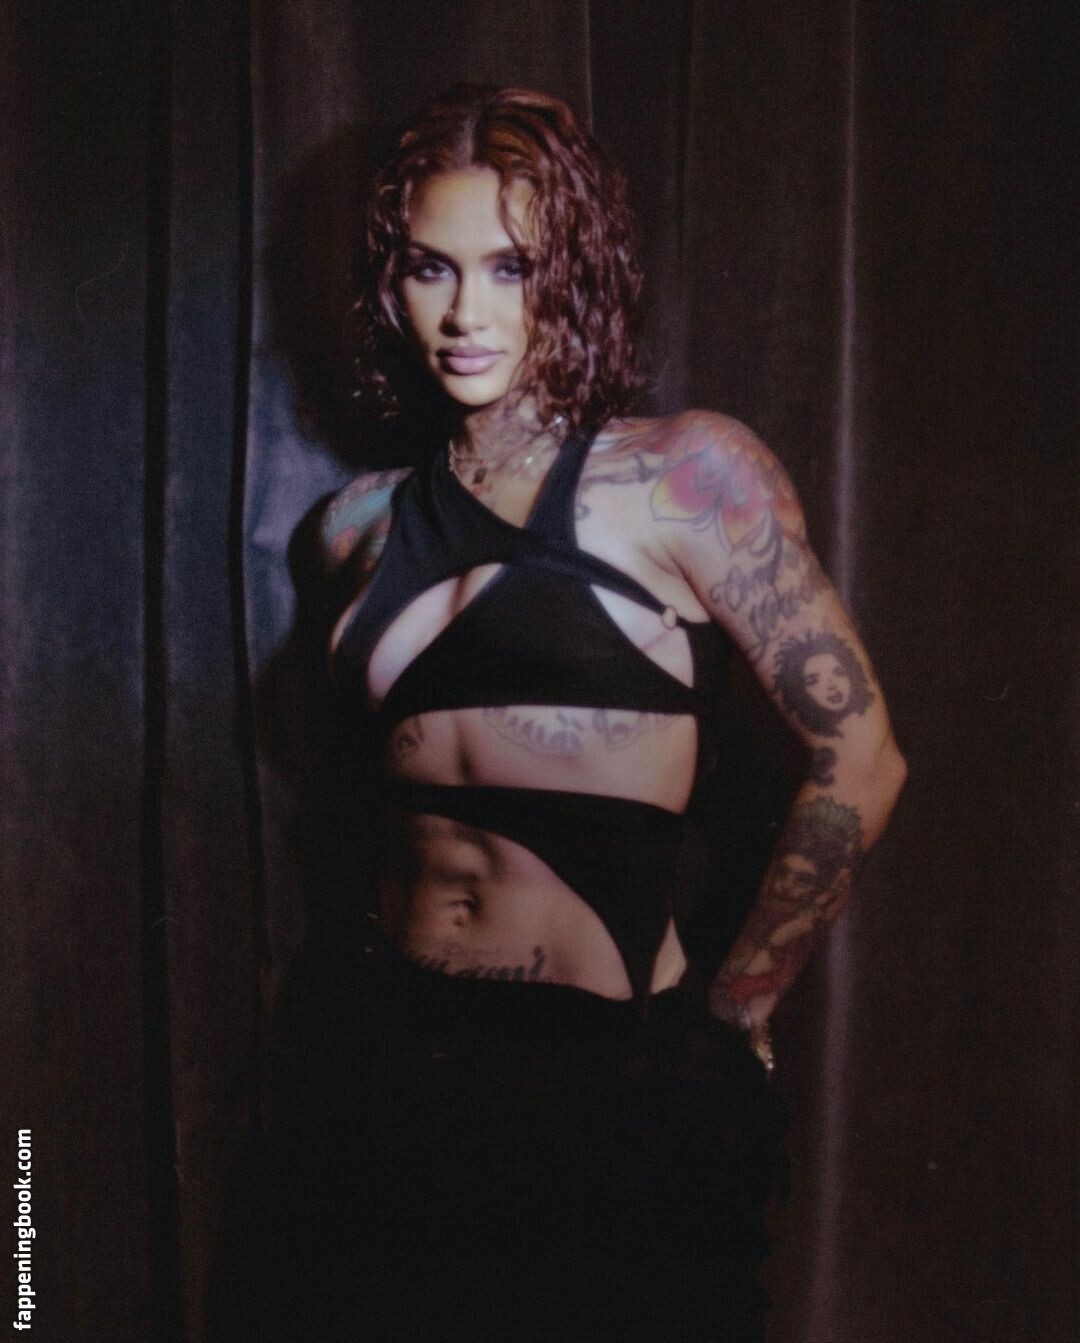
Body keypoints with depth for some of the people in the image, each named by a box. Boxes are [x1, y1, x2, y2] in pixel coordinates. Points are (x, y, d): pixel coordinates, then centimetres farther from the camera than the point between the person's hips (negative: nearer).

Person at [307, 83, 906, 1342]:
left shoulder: (682, 473, -8)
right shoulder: (365, 521, 8)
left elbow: (857, 761, -10)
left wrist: (731, 1013, -5)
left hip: (620, 1083, -4)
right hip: (407, 1072, 5)